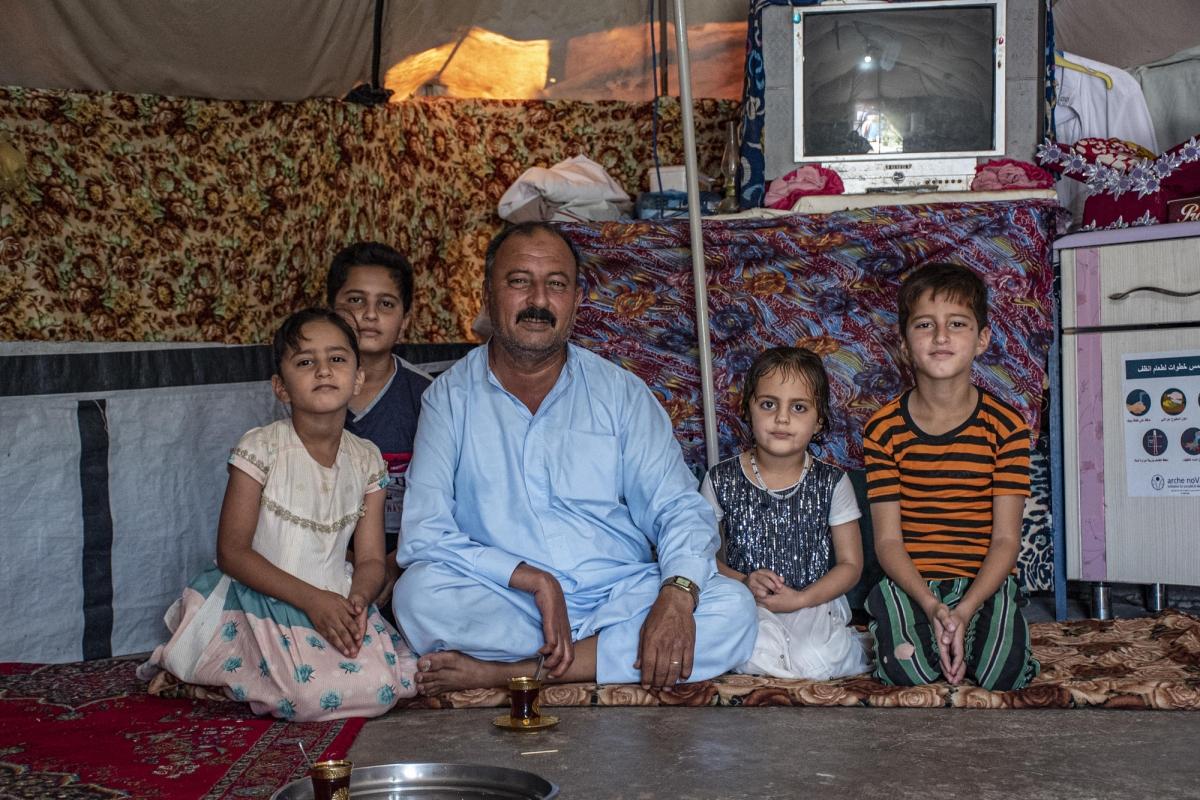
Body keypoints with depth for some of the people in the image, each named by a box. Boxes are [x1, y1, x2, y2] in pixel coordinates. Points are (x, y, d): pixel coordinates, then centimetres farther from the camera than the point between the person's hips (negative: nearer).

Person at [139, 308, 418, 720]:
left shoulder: (366, 459, 3)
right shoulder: (262, 449, -10)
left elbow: (370, 558, 3)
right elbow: (232, 551, -12)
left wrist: (358, 599, -21)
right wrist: (310, 598, -21)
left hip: (335, 602, 6)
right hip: (262, 599, -6)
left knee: (387, 686, -13)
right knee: (316, 694, -27)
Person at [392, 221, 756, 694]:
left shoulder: (621, 393, 8)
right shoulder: (449, 398, 2)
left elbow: (678, 507, 1)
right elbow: (422, 537, -8)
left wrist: (677, 594, -20)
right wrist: (535, 580, -19)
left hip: (620, 597, 3)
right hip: (504, 606, -2)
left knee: (732, 609, -24)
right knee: (419, 592, -31)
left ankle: (506, 673, -23)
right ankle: (616, 653, -18)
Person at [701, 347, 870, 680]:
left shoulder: (832, 482, 0)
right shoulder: (722, 480, 1)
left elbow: (850, 565, 3)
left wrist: (800, 599, -13)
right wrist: (743, 583, -14)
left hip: (814, 601, 1)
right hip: (746, 601, -1)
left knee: (815, 660, -29)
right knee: (759, 651, -35)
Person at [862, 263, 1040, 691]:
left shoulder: (1006, 426, -3)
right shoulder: (884, 430, -3)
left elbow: (1006, 538, -7)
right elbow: (888, 540, -6)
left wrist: (965, 611, -21)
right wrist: (931, 607, -22)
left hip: (984, 584, 0)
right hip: (909, 585, 0)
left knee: (1005, 672, -24)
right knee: (905, 670, -25)